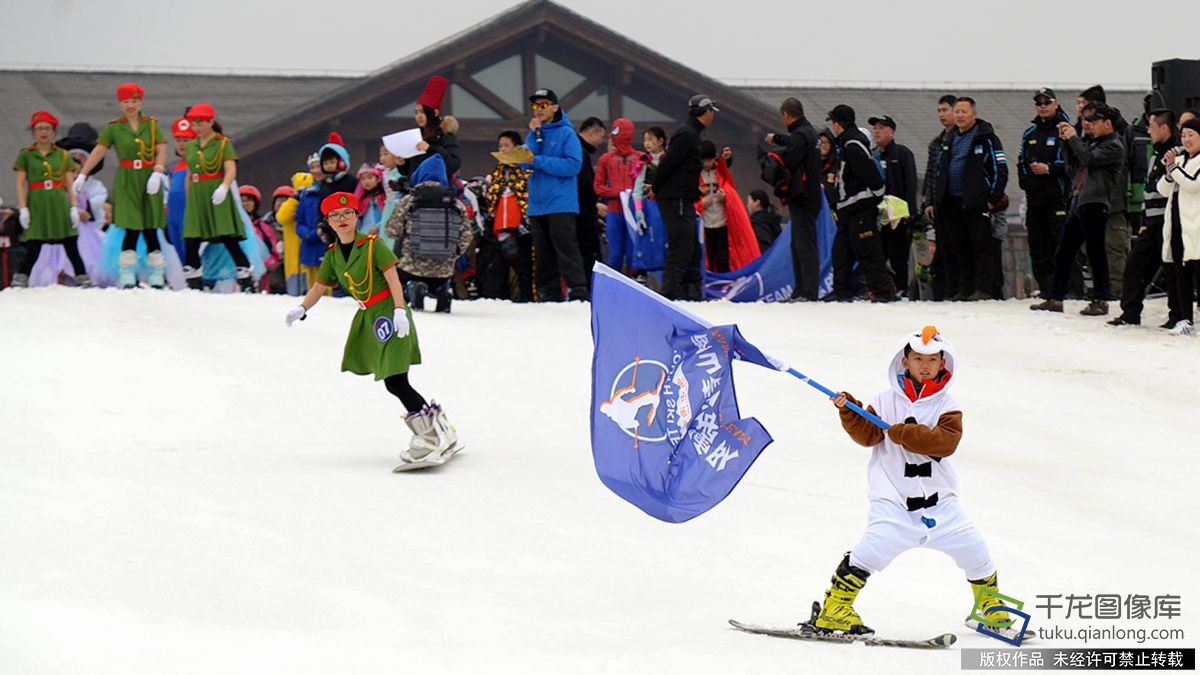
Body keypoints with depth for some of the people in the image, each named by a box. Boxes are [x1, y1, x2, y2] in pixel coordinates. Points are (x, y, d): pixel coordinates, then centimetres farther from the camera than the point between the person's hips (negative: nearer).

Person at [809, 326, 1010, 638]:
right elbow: (868, 435, -4)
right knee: (875, 548, -23)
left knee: (972, 548, 4)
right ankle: (834, 608, -13)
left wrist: (903, 433, -21)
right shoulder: (886, 401, 3)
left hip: (939, 501, 2)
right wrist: (849, 412, -19)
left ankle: (988, 603, 32)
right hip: (893, 500, -2)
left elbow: (946, 442, -14)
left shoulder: (946, 406, 3)